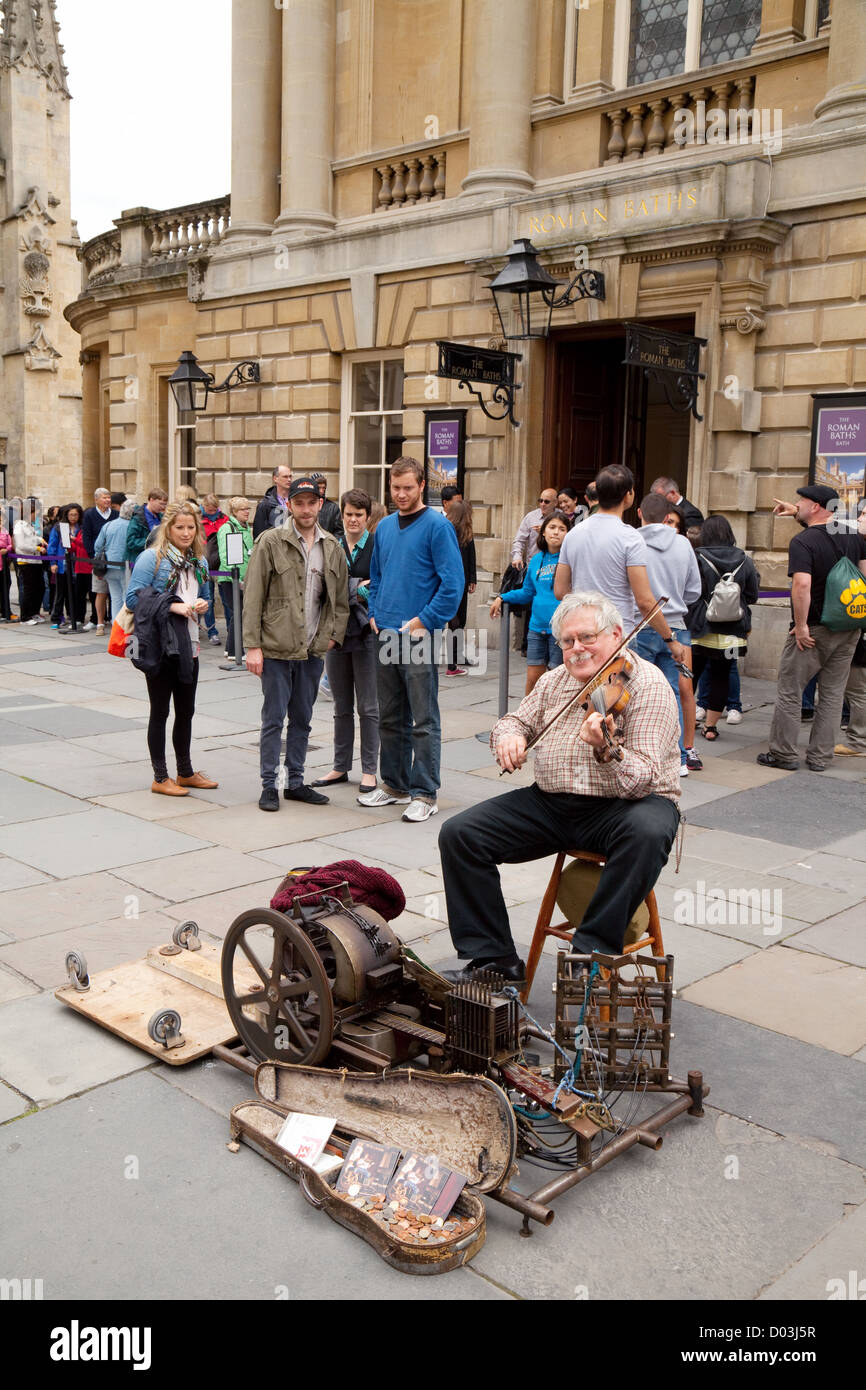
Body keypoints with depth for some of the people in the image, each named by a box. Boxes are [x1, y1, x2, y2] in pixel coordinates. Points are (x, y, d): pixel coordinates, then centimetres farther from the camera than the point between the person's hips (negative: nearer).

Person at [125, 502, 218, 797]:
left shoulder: (198, 561, 12)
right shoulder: (152, 557, -9)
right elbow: (133, 598, -14)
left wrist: (201, 604, 1)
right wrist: (172, 606, -22)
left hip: (189, 646, 7)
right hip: (160, 647, -6)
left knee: (186, 711, 14)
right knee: (160, 711, 3)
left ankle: (185, 772, 27)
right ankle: (160, 778, 12)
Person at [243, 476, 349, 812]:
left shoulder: (333, 548, 8)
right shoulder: (270, 542, -5)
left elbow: (340, 598, 14)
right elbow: (253, 597, -7)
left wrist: (333, 635, 1)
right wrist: (252, 645, -11)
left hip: (313, 650, 4)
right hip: (276, 648, -4)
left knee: (302, 719, 12)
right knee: (273, 719, 2)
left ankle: (295, 782, 23)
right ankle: (269, 785, 13)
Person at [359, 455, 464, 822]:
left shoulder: (437, 526, -8)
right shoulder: (385, 527, 13)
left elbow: (453, 583, -13)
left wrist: (423, 621, -15)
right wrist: (375, 614, 10)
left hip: (419, 637, -7)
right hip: (386, 636, 7)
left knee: (424, 720, -1)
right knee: (390, 718, 14)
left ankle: (424, 793, 6)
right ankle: (395, 784, 26)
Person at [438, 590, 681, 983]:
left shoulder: (647, 685, -13)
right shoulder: (554, 681, 8)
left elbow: (642, 782, -21)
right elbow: (517, 720, 19)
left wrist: (606, 751, -43)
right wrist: (508, 736, -6)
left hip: (622, 804, -5)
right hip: (551, 803, 5)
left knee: (648, 832, -40)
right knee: (458, 834, -12)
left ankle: (591, 953, -26)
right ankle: (494, 958, -6)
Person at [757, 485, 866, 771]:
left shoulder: (803, 542, -17)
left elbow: (802, 584, -28)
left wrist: (801, 625, -21)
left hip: (813, 631, -6)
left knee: (789, 691, 7)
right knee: (832, 694, 12)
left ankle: (783, 753, 13)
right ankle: (820, 757, 17)